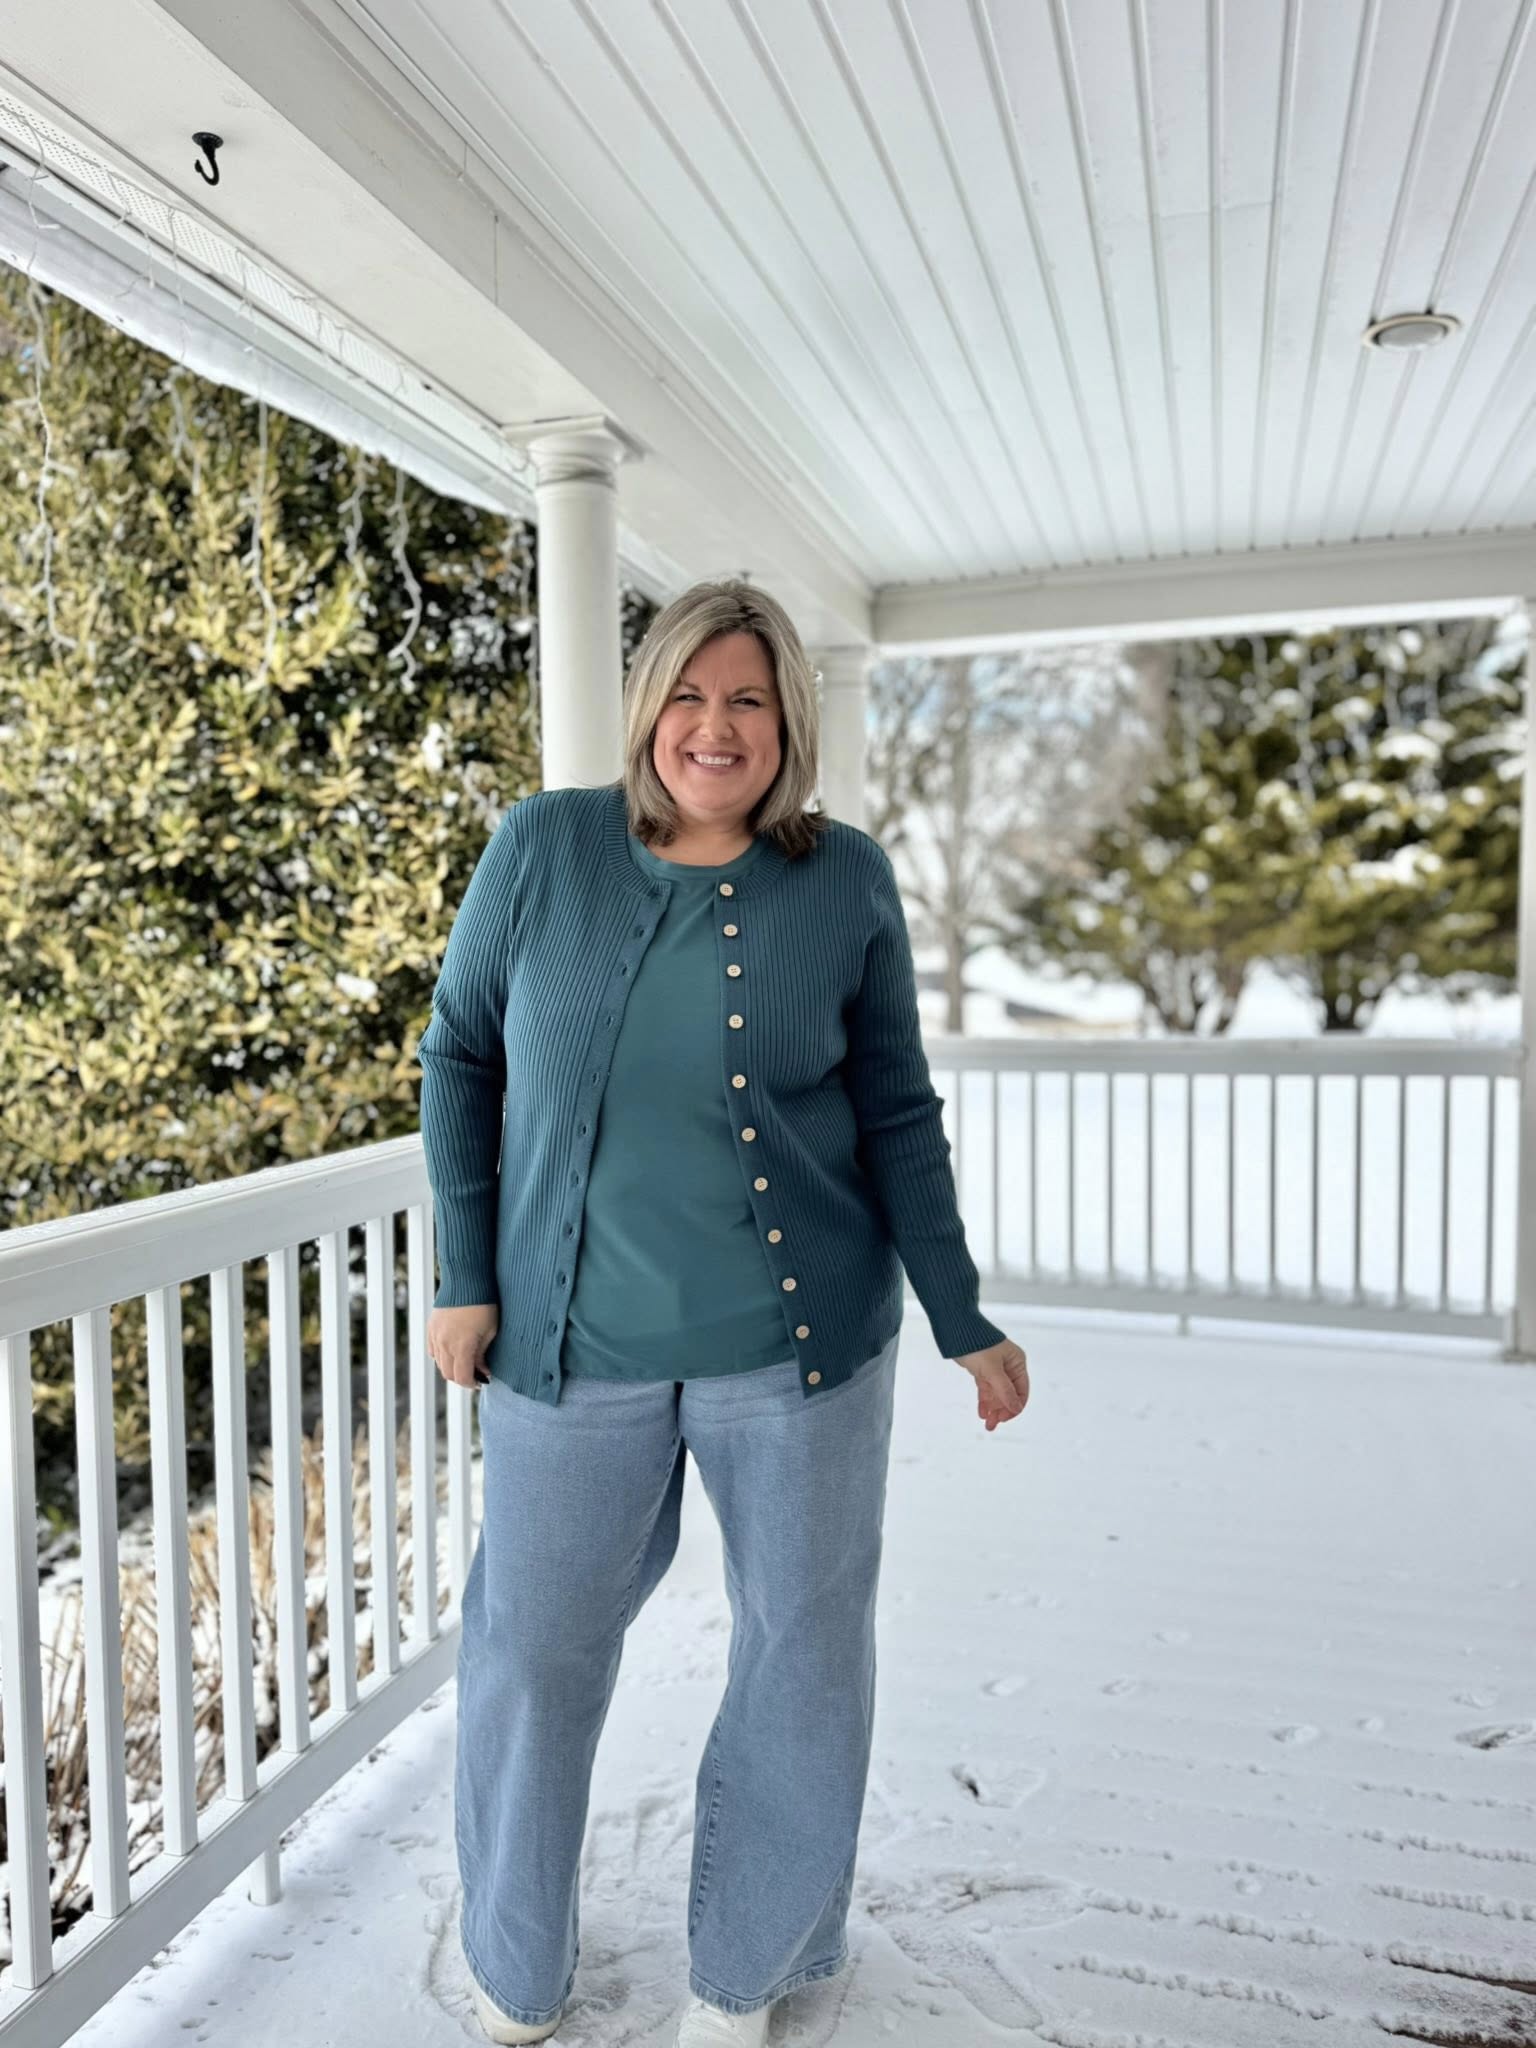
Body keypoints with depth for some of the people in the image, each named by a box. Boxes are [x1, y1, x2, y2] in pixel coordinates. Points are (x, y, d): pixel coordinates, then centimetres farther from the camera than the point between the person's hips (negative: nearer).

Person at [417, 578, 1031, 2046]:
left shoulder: (848, 881, -3)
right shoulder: (543, 848, -4)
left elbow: (897, 1114, 2)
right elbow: (461, 1057, 4)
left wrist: (965, 1324, 1)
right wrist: (464, 1278, 0)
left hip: (799, 1339, 1)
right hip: (575, 1336, 0)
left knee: (807, 1653, 14)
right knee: (533, 1649, 13)